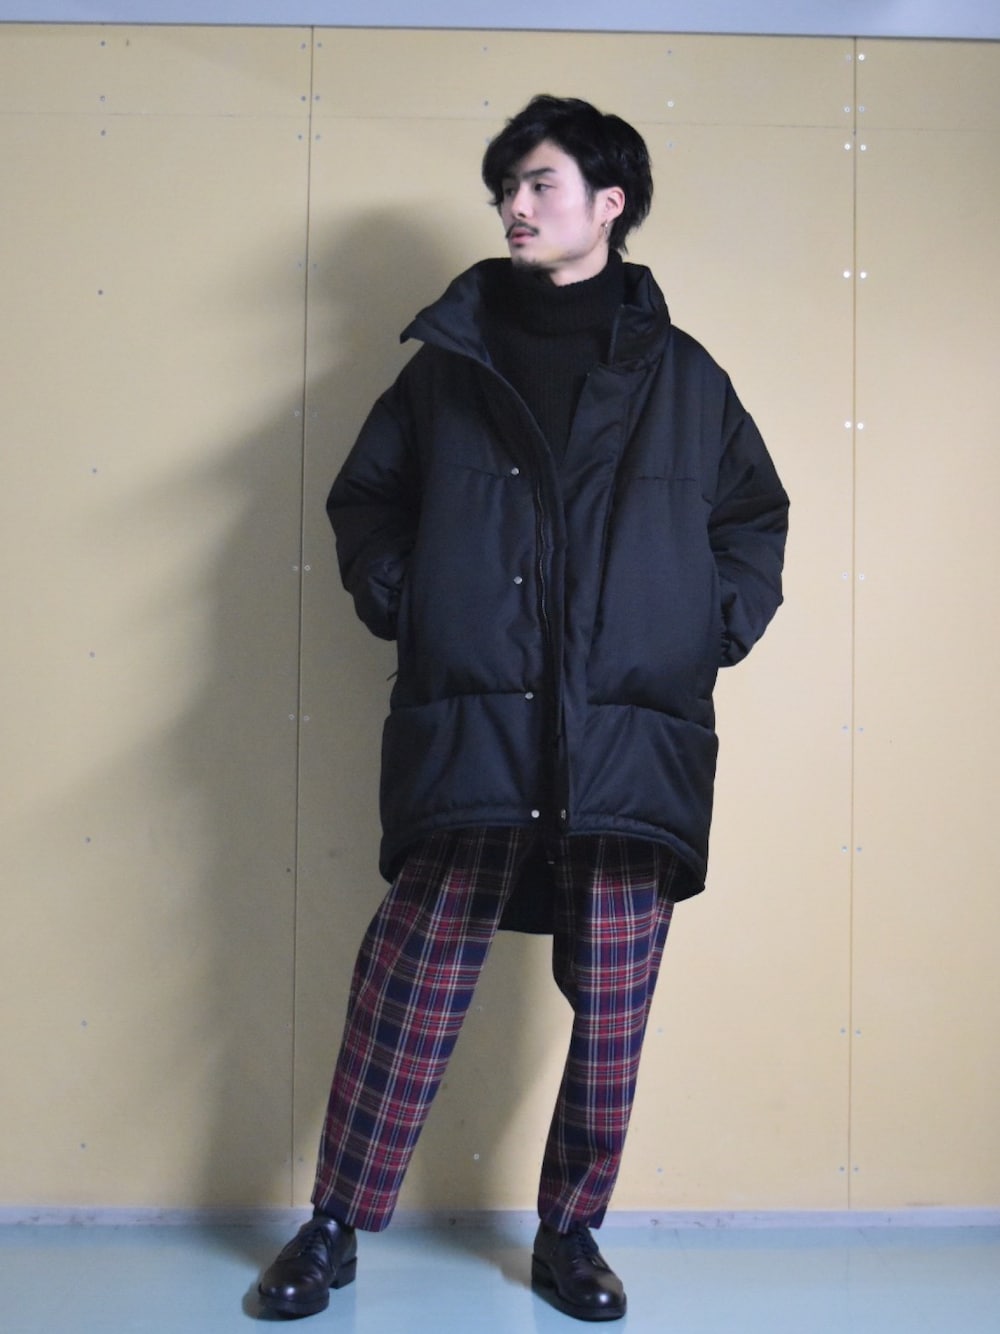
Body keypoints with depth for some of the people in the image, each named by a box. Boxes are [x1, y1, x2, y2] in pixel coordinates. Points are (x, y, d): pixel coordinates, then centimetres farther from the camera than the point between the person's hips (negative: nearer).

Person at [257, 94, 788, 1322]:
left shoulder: (681, 375, 13)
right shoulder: (450, 360, 12)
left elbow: (758, 517, 20)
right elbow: (364, 498, 19)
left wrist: (718, 626, 5)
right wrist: (399, 602, 2)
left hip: (632, 745, 1)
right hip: (469, 733, 0)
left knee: (611, 1007, 6)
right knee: (410, 986, 0)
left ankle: (570, 1234, 26)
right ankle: (335, 1224, 19)